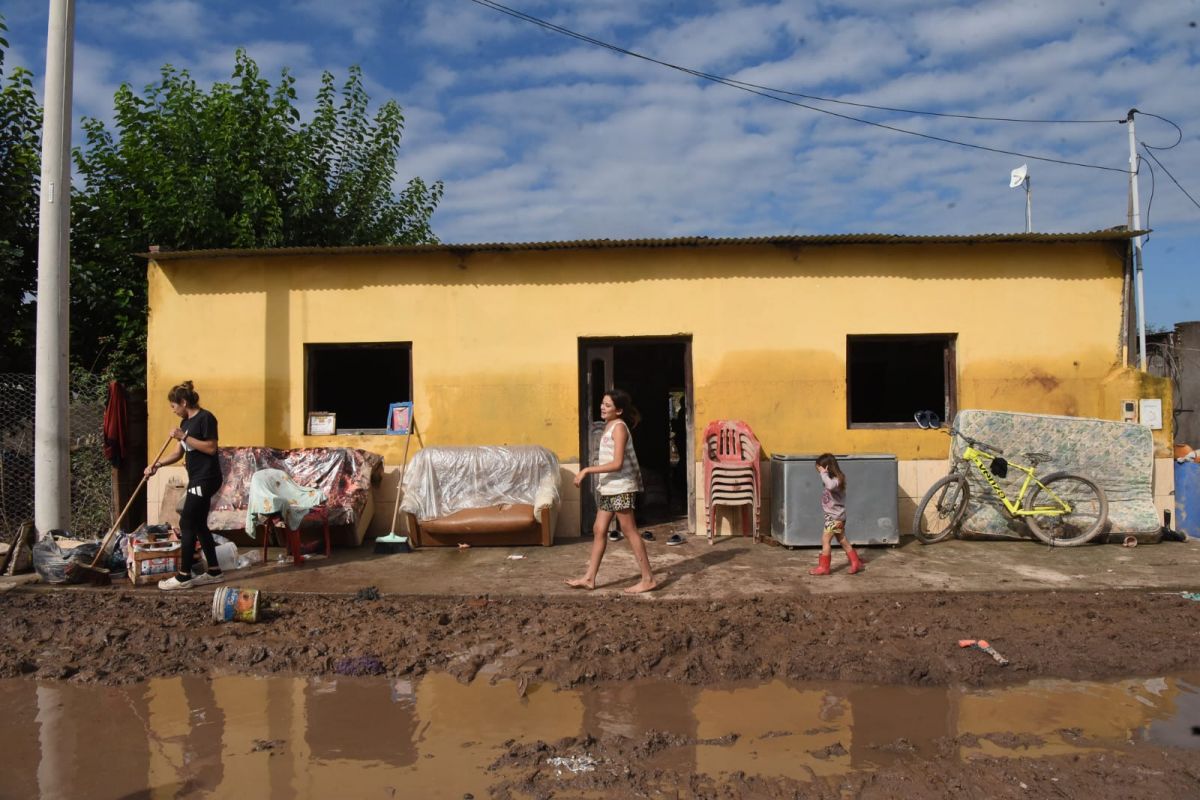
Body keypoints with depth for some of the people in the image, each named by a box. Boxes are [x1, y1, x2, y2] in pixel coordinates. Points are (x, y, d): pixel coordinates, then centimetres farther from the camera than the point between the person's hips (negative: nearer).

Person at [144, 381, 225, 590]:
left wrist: (184, 436, -21)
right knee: (199, 525, 11)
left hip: (206, 479, -9)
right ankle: (214, 571, 17)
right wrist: (156, 465, 2)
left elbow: (211, 448, -20)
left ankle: (184, 576, 0)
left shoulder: (205, 418, -13)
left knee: (187, 524, -7)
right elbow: (178, 453, 16)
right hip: (197, 479, 9)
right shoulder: (186, 422, 14)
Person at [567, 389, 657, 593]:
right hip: (609, 488, 9)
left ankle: (648, 579, 4)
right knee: (599, 530, 10)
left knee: (629, 532, -4)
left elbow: (617, 464, -22)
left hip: (620, 488, -9)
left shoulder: (619, 427, -15)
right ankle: (589, 578, 17)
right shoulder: (609, 426, 13)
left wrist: (587, 470, -21)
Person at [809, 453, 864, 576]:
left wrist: (824, 474, -37)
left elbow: (830, 486, -45)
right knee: (843, 540, 16)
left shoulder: (836, 480, -22)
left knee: (825, 540, -3)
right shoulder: (834, 480, 9)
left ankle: (823, 567, 5)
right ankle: (856, 563, 24)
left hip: (835, 517, -10)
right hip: (836, 516, 10)